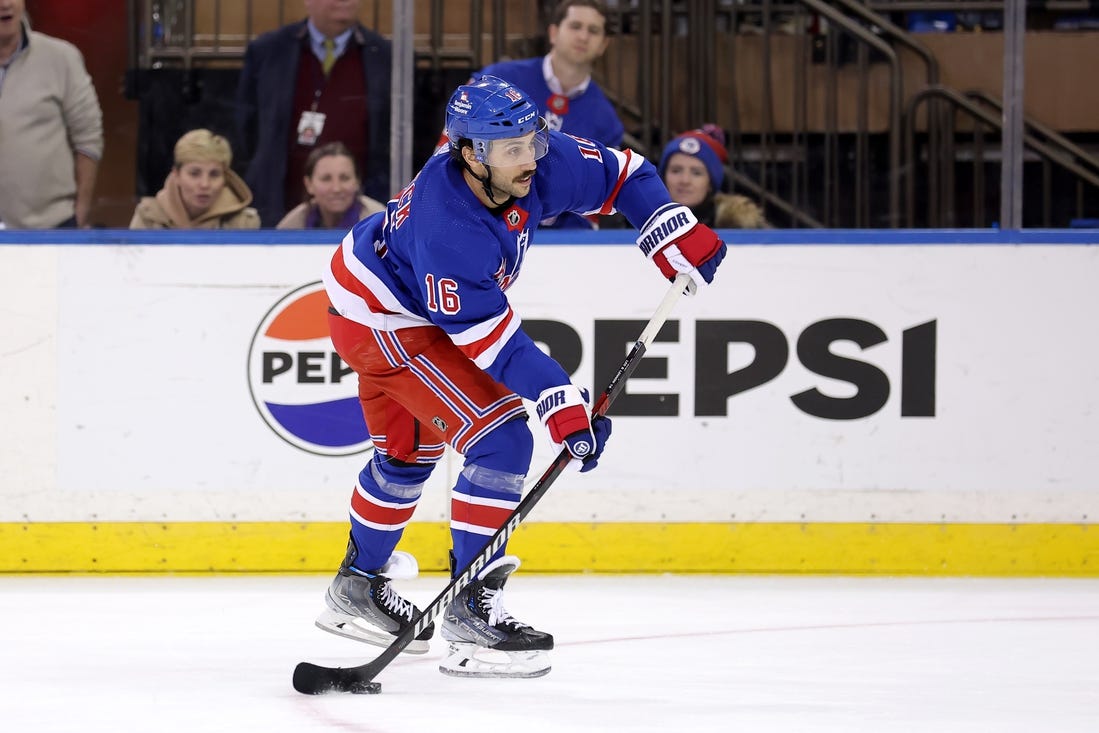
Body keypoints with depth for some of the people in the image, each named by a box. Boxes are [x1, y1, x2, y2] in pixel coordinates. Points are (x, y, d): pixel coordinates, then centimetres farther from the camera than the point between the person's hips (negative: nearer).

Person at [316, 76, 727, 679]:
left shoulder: (534, 164, -18)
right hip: (382, 322, -9)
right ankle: (470, 610, -14)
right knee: (502, 440, -18)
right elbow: (489, 337, -34)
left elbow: (621, 174, -3)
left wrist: (679, 238, -14)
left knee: (409, 451, 26)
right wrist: (562, 405, -35)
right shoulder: (448, 226, -38)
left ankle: (357, 586, 46)